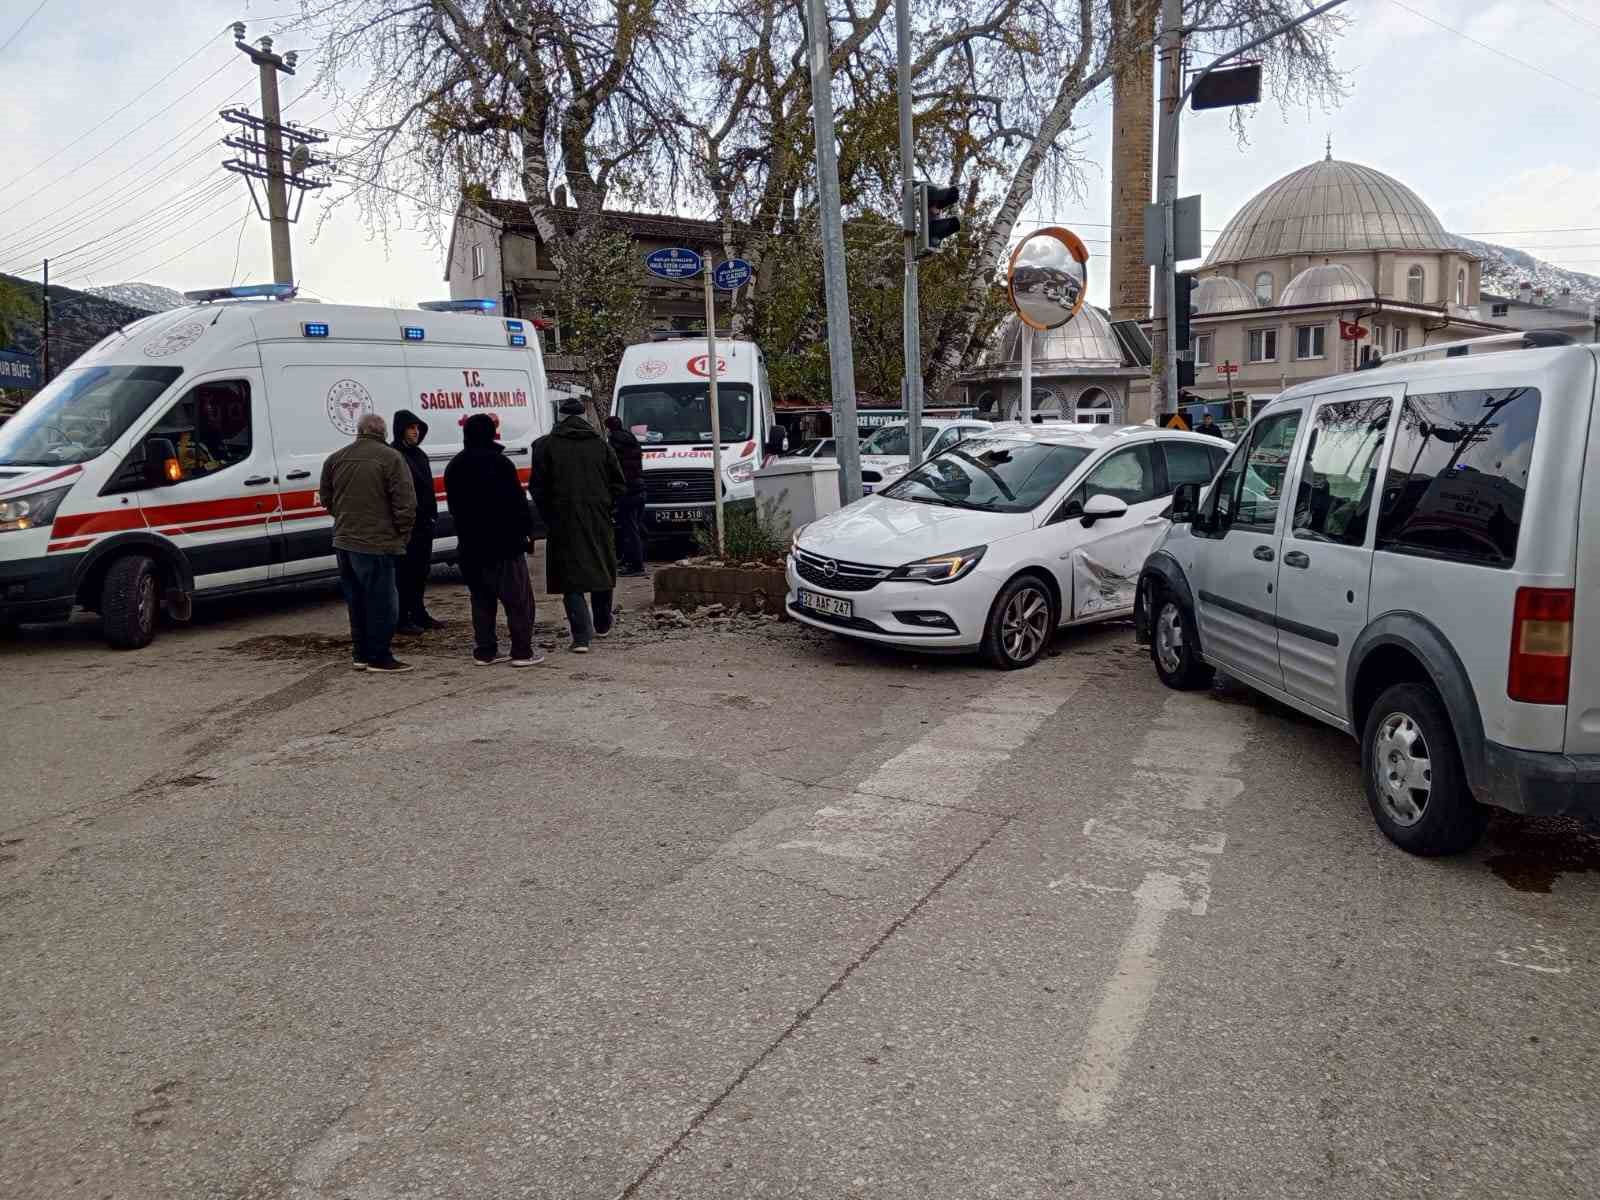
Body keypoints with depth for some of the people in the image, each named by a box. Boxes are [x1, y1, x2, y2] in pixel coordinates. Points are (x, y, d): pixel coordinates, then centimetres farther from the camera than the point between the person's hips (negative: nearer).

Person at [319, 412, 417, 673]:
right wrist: (402, 532, -2)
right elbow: (406, 502, -14)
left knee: (356, 601, 16)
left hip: (344, 541, 7)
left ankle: (361, 655, 23)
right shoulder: (390, 458, -10)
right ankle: (379, 658, 3)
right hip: (376, 543, -7)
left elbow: (326, 498, 17)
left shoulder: (335, 459, 11)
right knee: (382, 603, 0)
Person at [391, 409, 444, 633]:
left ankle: (418, 614, 26)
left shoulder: (419, 454, 16)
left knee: (421, 570, 15)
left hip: (423, 522, 9)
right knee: (405, 572, -4)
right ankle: (402, 619, 2)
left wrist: (432, 514, 16)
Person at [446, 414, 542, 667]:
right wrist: (527, 530, -5)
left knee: (481, 599, 13)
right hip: (504, 542, -6)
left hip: (470, 545, 6)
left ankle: (485, 651, 13)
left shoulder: (454, 467, 10)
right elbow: (517, 501, -13)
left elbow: (453, 506, 16)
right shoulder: (499, 463, -12)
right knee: (518, 598, 0)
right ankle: (522, 651, -3)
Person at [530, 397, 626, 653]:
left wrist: (549, 516, 7)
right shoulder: (601, 444, 5)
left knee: (572, 578, 0)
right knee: (602, 572, 19)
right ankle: (602, 625, 32)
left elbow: (537, 487, -4)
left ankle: (581, 636, -11)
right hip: (599, 521, 3)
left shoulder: (546, 445, -3)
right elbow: (619, 485, 5)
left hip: (564, 521, -2)